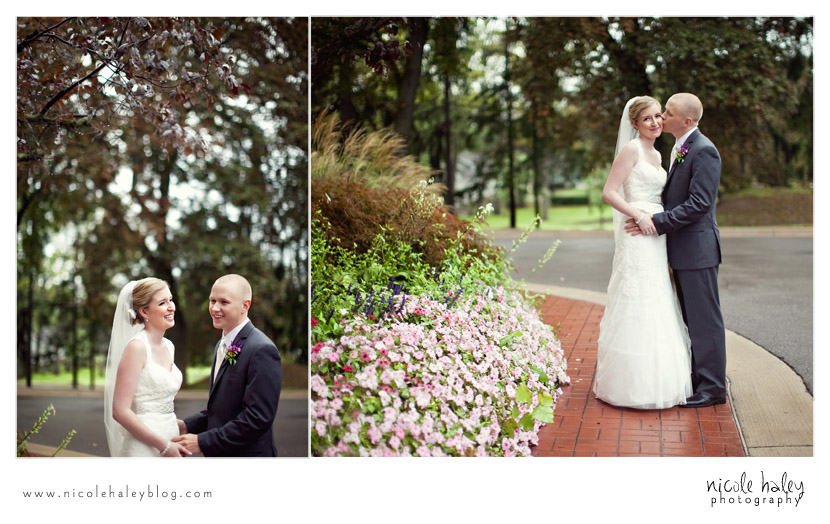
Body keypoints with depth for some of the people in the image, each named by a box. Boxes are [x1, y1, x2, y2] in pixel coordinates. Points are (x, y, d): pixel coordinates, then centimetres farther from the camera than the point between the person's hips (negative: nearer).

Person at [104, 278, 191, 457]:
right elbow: (120, 411, -17)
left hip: (169, 443, 7)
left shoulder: (169, 346, 10)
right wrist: (164, 446, -16)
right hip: (144, 447, -7)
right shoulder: (136, 347, -12)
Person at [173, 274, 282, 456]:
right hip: (219, 455, 8)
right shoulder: (222, 345, 10)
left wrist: (203, 442, -21)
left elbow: (258, 417, -24)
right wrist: (187, 425, 1)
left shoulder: (262, 350, -20)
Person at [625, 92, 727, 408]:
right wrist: (653, 218, 5)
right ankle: (699, 379, 25)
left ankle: (712, 388, 5)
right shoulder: (679, 149, 14)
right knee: (692, 319, 15)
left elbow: (699, 203, -21)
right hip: (682, 249, 10)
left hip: (697, 248, -10)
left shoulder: (703, 151, -16)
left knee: (704, 318, -3)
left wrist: (658, 223, -19)